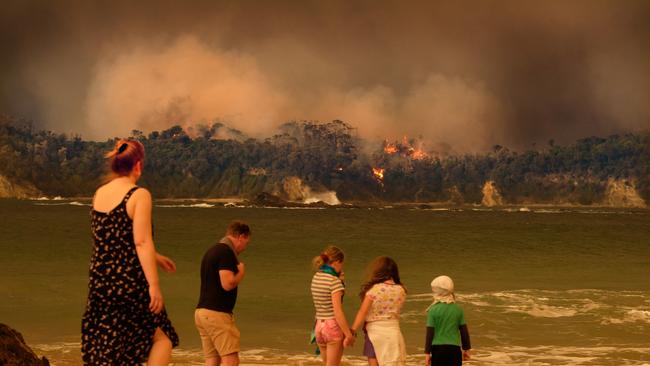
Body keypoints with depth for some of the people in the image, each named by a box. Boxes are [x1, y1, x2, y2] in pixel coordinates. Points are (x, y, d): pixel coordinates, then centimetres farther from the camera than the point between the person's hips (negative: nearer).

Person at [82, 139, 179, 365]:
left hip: (100, 280, 6)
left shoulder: (99, 194, 10)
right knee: (162, 337, 12)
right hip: (130, 281, -6)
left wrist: (154, 258, 30)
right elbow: (141, 242, -18)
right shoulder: (139, 195, -10)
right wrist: (154, 284, -18)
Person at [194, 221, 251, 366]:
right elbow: (228, 284, -21)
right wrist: (241, 272, -4)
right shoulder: (226, 252, -12)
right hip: (217, 314, -10)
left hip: (202, 311, 10)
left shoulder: (213, 250, 18)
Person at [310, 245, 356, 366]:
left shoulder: (315, 278, 6)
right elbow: (338, 312, -20)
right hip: (334, 326, -7)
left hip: (319, 325, 7)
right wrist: (349, 335, -15)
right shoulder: (335, 281, -16)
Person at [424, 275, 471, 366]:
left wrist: (427, 352, 0)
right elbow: (464, 331, 6)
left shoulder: (433, 310, -8)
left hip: (438, 348, -2)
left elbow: (430, 333, -7)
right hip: (454, 348, 3)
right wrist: (466, 349, 18)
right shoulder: (458, 309, 2)